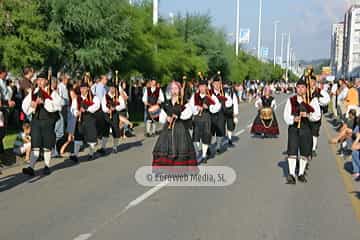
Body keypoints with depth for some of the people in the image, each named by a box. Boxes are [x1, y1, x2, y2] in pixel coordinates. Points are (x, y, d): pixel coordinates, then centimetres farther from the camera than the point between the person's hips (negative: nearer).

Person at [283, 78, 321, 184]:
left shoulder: (313, 100, 4)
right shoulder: (291, 100, 6)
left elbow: (317, 115, -2)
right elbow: (286, 115, 3)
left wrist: (308, 115, -21)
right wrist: (293, 119, -17)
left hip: (307, 128, 1)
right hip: (293, 127, 0)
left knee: (305, 151, 6)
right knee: (292, 150, -10)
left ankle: (301, 174, 19)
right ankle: (291, 174, -11)